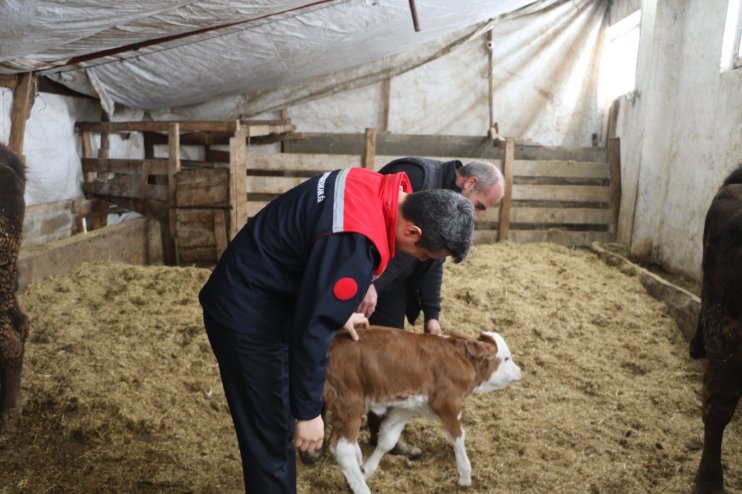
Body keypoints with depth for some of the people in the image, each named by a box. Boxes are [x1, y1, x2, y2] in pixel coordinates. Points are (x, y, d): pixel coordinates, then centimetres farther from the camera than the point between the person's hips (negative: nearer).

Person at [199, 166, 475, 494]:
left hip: (260, 297, 10)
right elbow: (313, 327, -27)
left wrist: (341, 310, 22)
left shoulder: (374, 190, -2)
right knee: (269, 435, 3)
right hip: (246, 314, -10)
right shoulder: (358, 241, -32)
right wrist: (308, 412, -16)